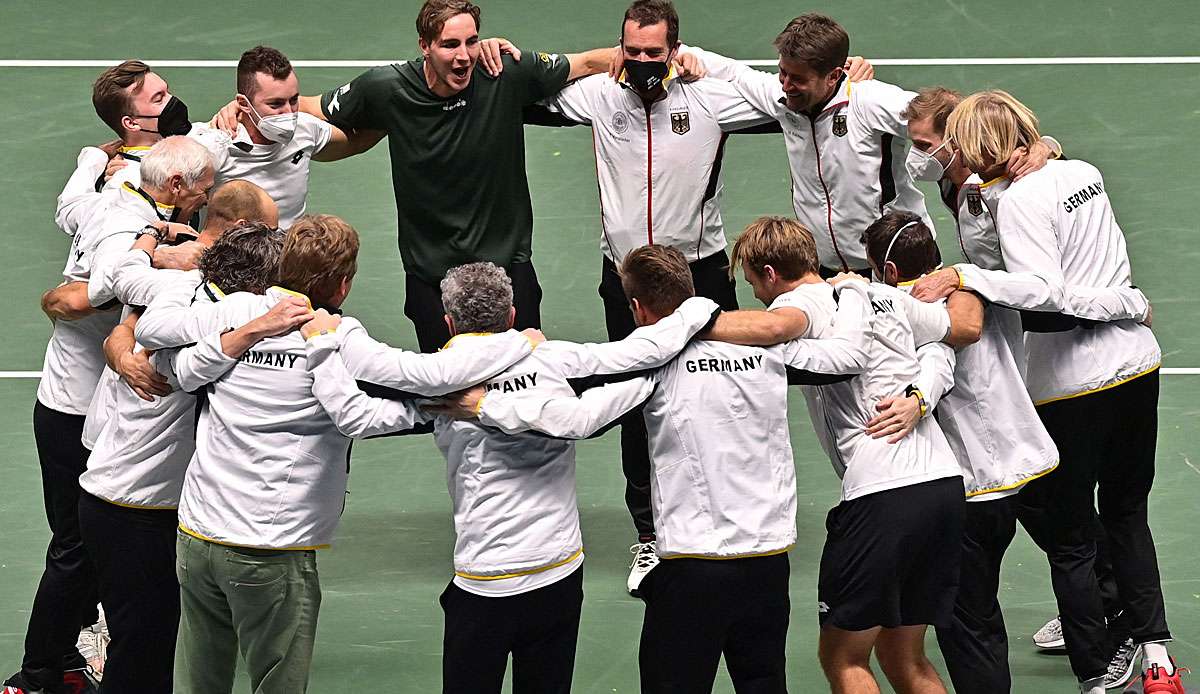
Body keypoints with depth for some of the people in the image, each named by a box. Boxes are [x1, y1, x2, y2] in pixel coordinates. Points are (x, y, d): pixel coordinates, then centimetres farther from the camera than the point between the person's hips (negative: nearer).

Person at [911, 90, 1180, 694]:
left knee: (1068, 541, 4)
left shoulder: (1017, 201, -16)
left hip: (1072, 384, -8)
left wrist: (963, 277, -27)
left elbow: (1043, 289, -27)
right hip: (1138, 361, 8)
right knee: (1127, 515, 21)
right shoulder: (1083, 173, 7)